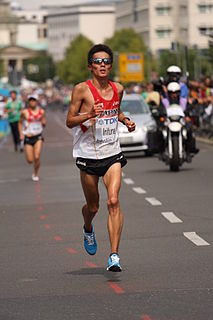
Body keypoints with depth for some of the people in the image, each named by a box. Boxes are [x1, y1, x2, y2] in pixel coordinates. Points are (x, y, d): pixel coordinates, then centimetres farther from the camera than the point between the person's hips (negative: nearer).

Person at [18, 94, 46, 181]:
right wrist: (21, 134, 0)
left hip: (38, 137, 1)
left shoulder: (41, 112, 0)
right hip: (28, 137, 0)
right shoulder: (25, 112, -5)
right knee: (30, 160, -3)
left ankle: (35, 174, 11)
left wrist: (43, 123, -10)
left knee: (37, 157, -13)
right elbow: (20, 123, 8)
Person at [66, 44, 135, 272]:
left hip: (112, 153, 2)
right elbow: (69, 121, -7)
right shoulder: (82, 89, -8)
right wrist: (89, 114, -24)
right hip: (88, 155, -2)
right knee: (92, 206, 12)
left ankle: (114, 255, -18)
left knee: (113, 201, -17)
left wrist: (125, 120, 5)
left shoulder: (118, 89, 5)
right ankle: (88, 229, 49)